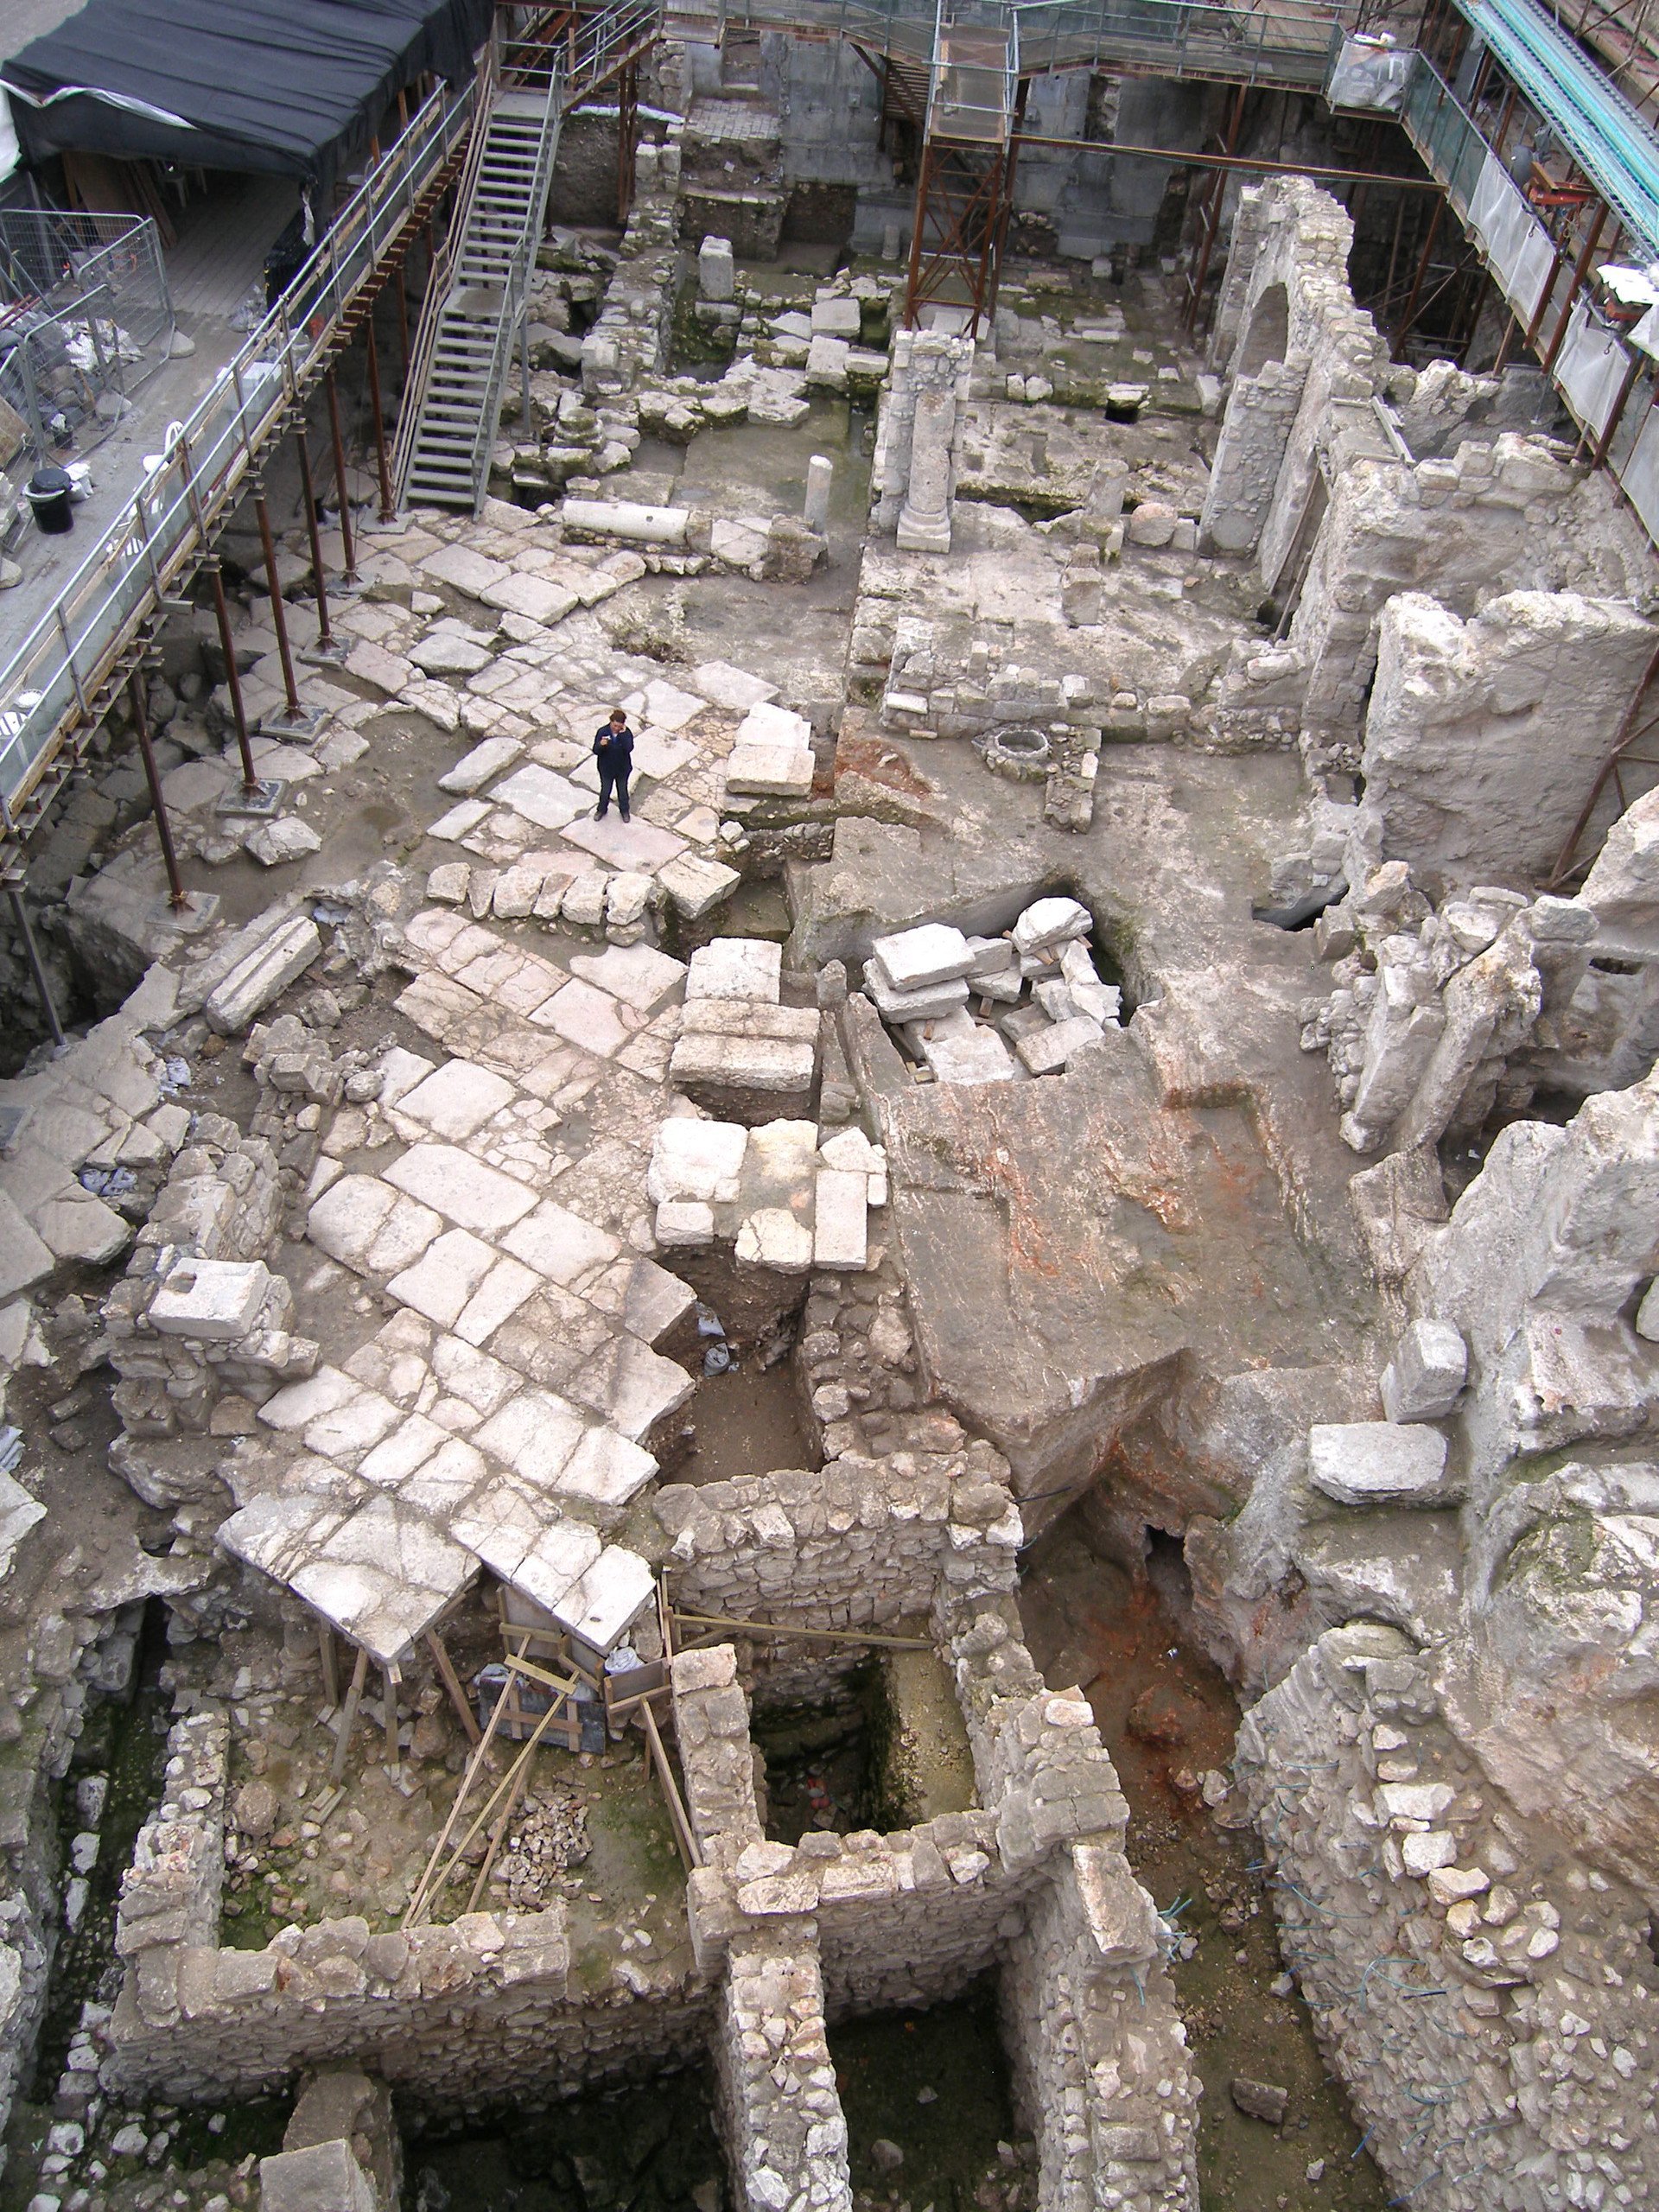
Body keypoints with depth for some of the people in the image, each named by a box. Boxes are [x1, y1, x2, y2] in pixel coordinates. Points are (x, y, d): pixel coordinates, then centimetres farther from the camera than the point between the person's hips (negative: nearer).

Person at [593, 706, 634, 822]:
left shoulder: (627, 732, -19)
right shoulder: (602, 732, -21)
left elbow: (629, 748, -32)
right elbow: (596, 751, -21)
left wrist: (623, 734, -36)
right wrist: (601, 745, -42)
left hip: (622, 769, 0)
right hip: (606, 769, 0)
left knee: (622, 790, 22)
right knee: (605, 790, 20)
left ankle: (624, 811, 45)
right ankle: (602, 810, 45)